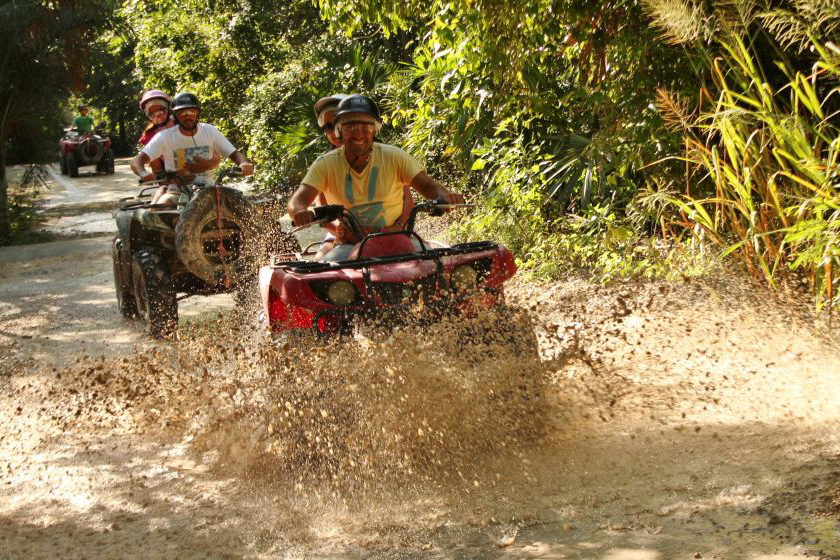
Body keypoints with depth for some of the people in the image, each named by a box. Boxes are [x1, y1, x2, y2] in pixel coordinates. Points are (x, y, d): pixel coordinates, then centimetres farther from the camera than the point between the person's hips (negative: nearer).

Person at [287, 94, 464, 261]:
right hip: (349, 244, 0)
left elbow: (427, 185, -1)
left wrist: (443, 195, -26)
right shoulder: (326, 164, -1)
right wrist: (301, 211, -36)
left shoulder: (393, 156, 1)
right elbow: (296, 201, -10)